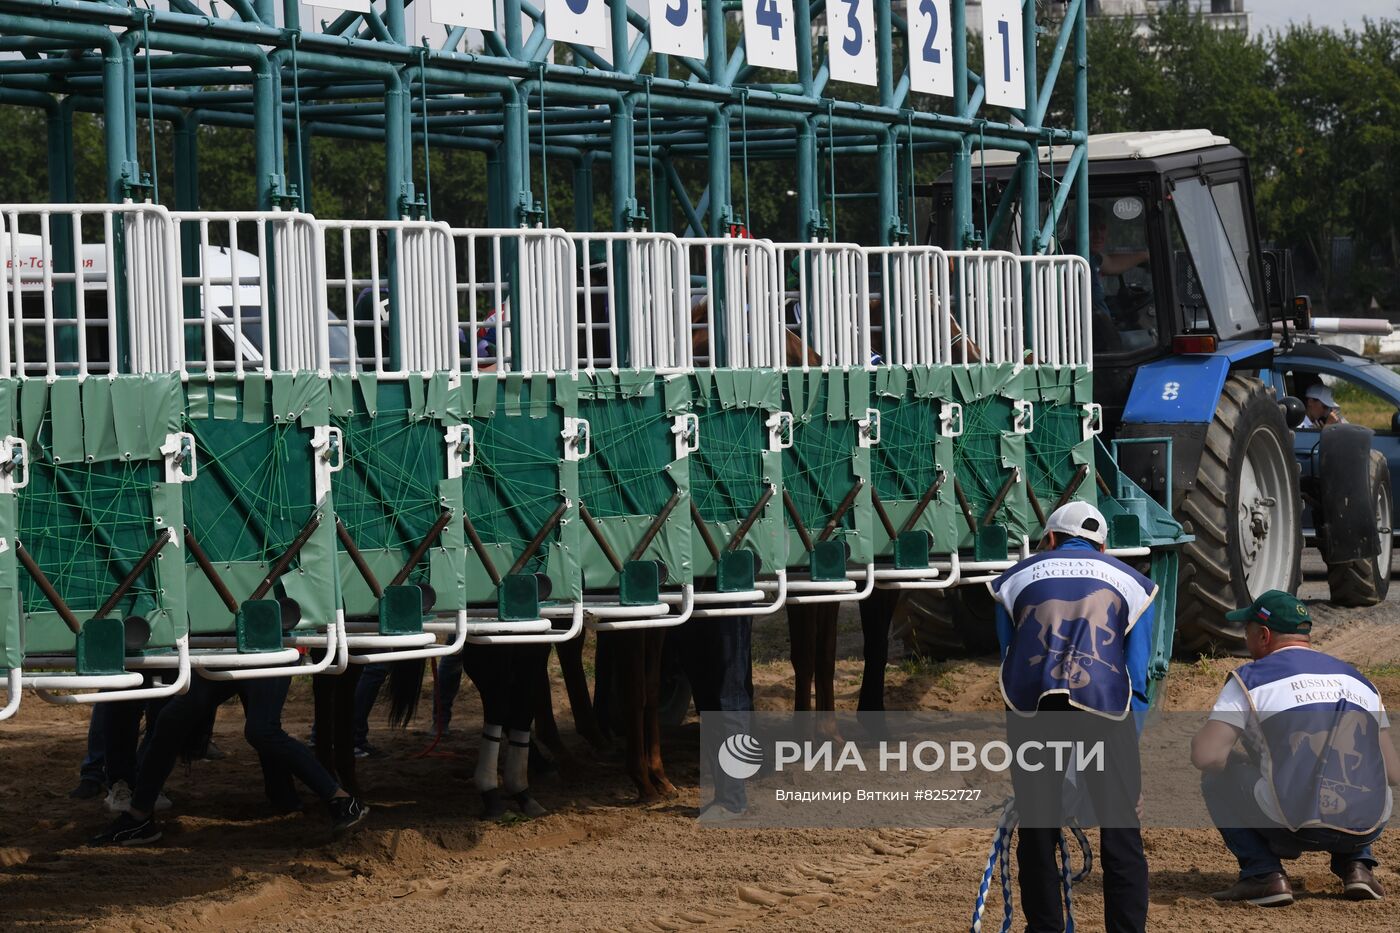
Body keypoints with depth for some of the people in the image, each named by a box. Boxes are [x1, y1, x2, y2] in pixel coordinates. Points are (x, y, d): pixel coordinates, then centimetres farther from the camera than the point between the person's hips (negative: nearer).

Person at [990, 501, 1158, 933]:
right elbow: (1137, 677, 17)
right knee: (1121, 833, 2)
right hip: (1101, 703, -1)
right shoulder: (1130, 582, 23)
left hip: (1030, 703, 1)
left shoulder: (1015, 578, 25)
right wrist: (1128, 756, 20)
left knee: (1036, 833, 10)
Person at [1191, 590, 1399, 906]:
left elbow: (1206, 756, -6)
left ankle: (1264, 874, 4)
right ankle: (1355, 865, 15)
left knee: (1217, 774, 20)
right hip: (1368, 829, 5)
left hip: (1294, 826, -5)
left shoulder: (1250, 678, 4)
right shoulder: (1357, 679, 18)